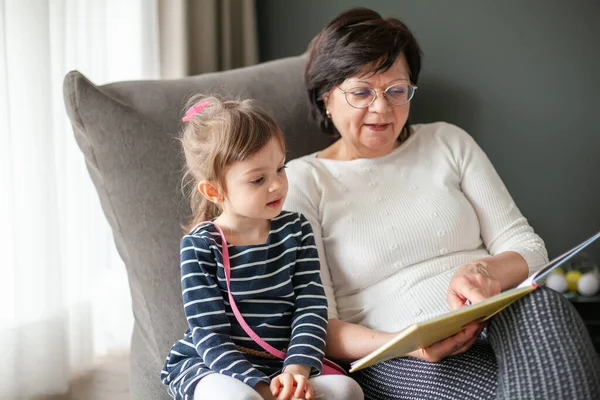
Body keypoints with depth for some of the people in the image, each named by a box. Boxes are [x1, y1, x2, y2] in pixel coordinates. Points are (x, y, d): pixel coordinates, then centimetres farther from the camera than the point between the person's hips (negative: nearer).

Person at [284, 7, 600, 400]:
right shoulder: (302, 179, 4)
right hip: (392, 362, -5)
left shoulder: (448, 142, 15)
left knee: (541, 303, -32)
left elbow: (528, 247, 10)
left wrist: (487, 270, -15)